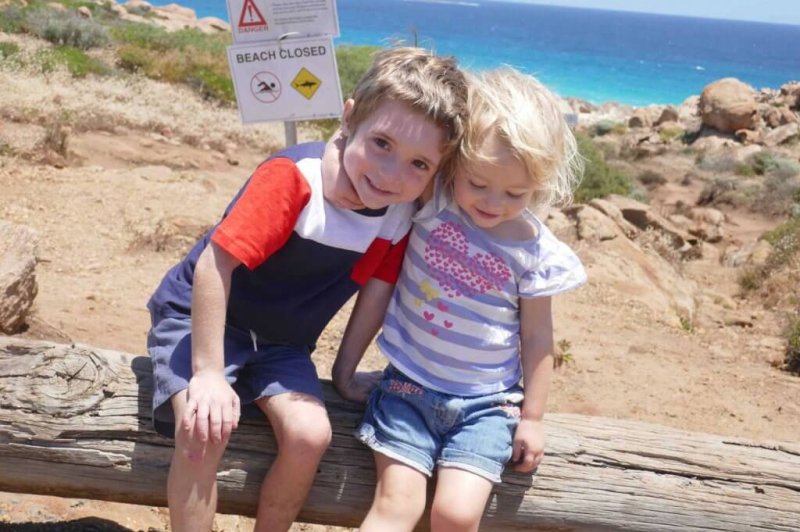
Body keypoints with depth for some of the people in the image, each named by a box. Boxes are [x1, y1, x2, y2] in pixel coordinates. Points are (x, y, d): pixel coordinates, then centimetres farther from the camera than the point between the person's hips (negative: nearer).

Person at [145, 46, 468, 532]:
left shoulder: (402, 217, -13)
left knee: (310, 434, -17)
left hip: (281, 342, 5)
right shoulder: (293, 177, -29)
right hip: (200, 316, -4)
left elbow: (376, 292, 1)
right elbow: (215, 263, -29)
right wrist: (207, 373, -27)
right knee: (205, 429, -26)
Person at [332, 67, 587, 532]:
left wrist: (532, 418, 3)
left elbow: (536, 337, -1)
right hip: (410, 386, 1)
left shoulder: (536, 252, -9)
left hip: (486, 403, 0)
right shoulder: (431, 203, -11)